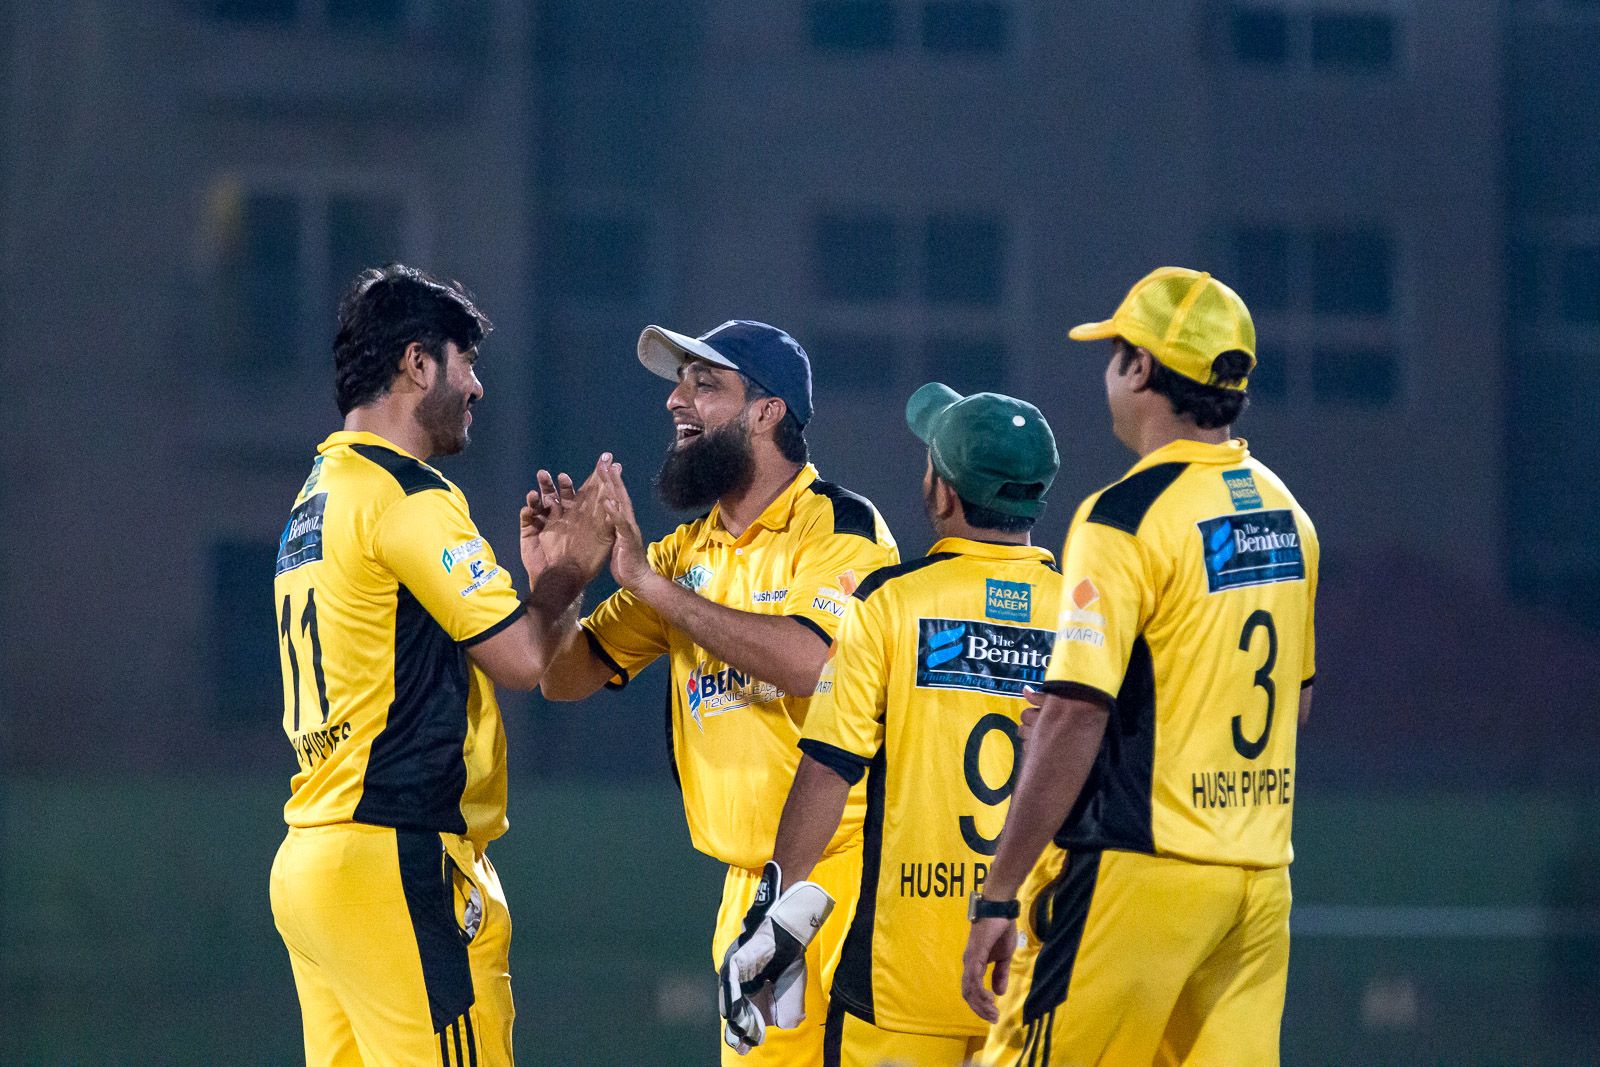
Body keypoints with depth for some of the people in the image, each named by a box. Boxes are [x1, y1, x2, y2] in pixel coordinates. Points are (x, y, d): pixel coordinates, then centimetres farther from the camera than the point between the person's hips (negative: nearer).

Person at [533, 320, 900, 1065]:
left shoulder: (841, 528, -7)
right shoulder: (690, 551, 14)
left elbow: (812, 663, -25)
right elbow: (568, 676, 14)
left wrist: (650, 581, -22)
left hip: (845, 866, -7)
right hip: (748, 884, 7)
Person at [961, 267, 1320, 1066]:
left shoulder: (1127, 516, -12)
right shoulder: (1283, 512, 12)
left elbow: (1076, 716, -17)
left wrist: (998, 897, -16)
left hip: (1142, 872, -7)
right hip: (1260, 873, 7)